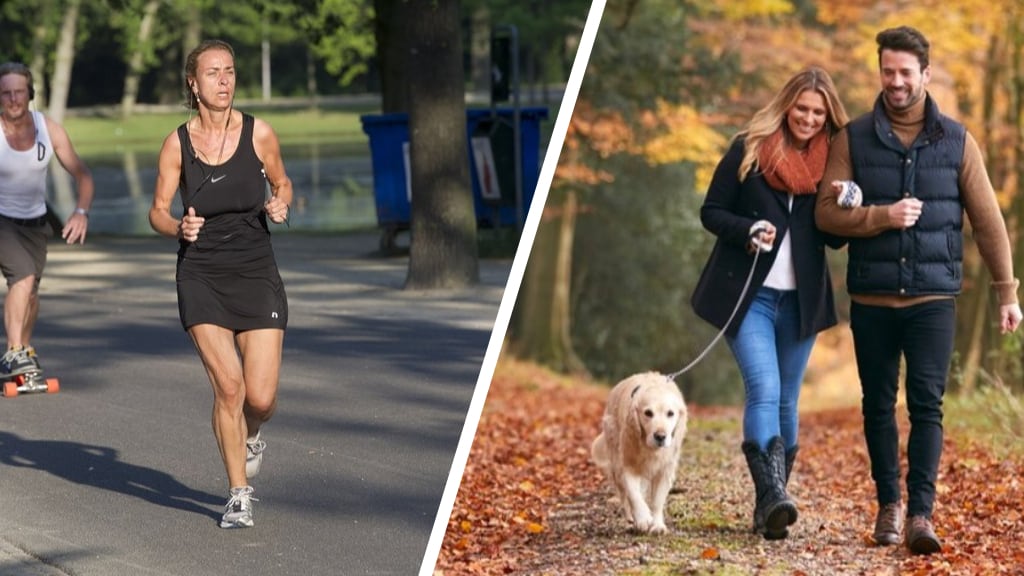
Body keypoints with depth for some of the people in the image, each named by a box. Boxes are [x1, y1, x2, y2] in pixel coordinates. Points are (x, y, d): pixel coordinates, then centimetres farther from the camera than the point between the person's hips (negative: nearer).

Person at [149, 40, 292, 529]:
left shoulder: (259, 134, -2)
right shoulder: (177, 143, -2)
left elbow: (282, 184, 14)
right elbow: (157, 211, 5)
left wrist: (280, 205, -8)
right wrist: (178, 228, -17)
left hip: (256, 272, 1)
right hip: (202, 276, -1)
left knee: (261, 397, -5)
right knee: (228, 387, -12)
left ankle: (249, 438, 33)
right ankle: (239, 494, 5)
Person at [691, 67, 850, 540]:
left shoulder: (831, 160, 8)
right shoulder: (748, 149, -1)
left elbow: (834, 237, 12)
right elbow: (711, 212, 1)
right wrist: (747, 229, -17)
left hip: (800, 301, 4)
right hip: (747, 296, -4)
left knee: (786, 402, 6)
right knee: (764, 390, -19)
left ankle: (768, 507, 14)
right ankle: (773, 496, -28)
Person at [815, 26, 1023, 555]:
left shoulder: (956, 141, 4)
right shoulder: (853, 139, 3)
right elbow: (826, 212, -2)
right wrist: (881, 216, -18)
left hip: (933, 297, -1)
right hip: (871, 299, 1)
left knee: (926, 405, -9)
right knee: (878, 405, 8)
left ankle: (920, 515, -11)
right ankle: (888, 503, 22)